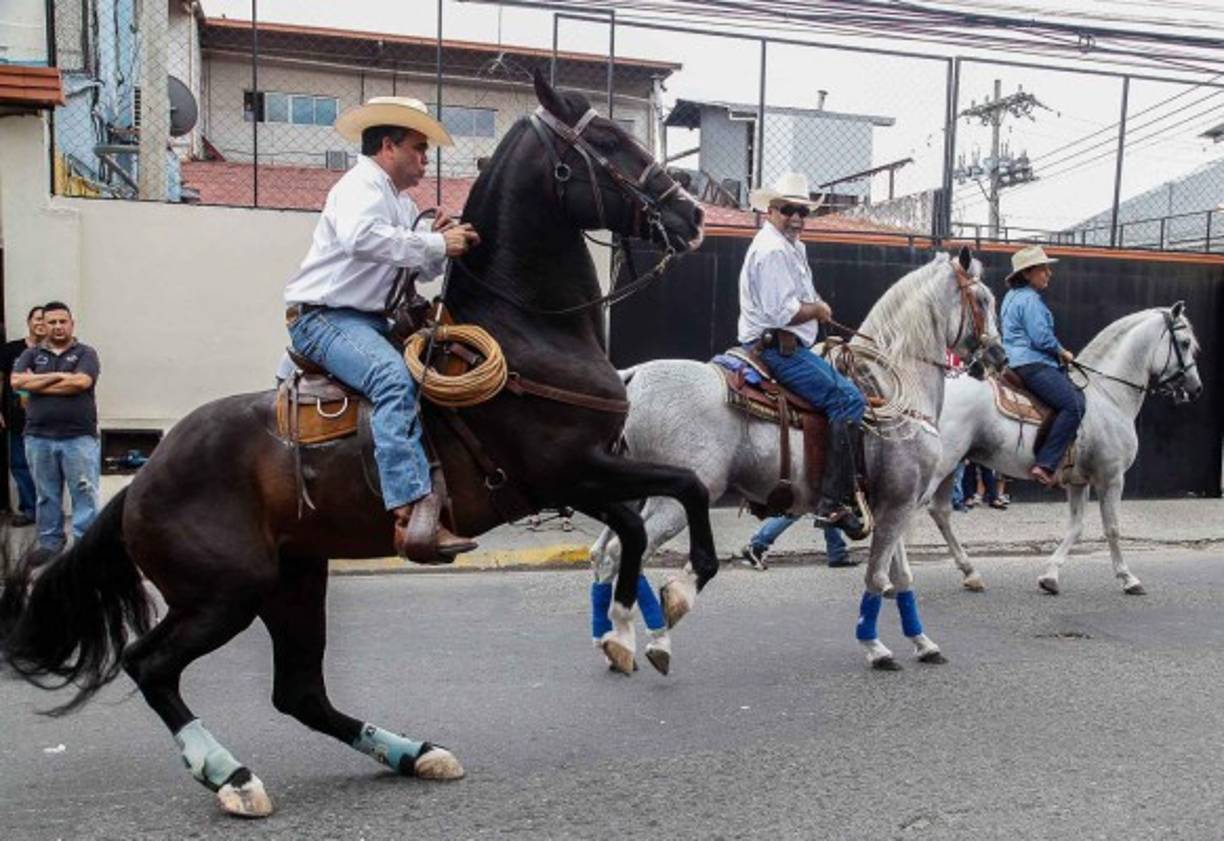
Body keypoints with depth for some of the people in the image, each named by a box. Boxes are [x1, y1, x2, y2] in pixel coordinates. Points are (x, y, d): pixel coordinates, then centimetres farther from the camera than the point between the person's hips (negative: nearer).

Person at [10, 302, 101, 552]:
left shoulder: (85, 353, 3)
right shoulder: (31, 354, 12)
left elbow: (81, 382, -15)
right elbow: (16, 381, -5)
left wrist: (37, 383, -6)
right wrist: (57, 376, -10)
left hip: (79, 437, -3)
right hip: (39, 437, 3)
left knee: (85, 494, -3)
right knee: (46, 496, 11)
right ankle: (49, 545, 21)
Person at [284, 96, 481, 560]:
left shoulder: (402, 202, 21)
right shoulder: (361, 184, -9)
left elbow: (424, 268, 21)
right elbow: (361, 236, -31)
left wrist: (440, 245, -1)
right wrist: (436, 244, -25)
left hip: (368, 320, 10)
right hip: (323, 317, -10)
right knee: (395, 378, -32)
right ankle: (411, 516, -41)